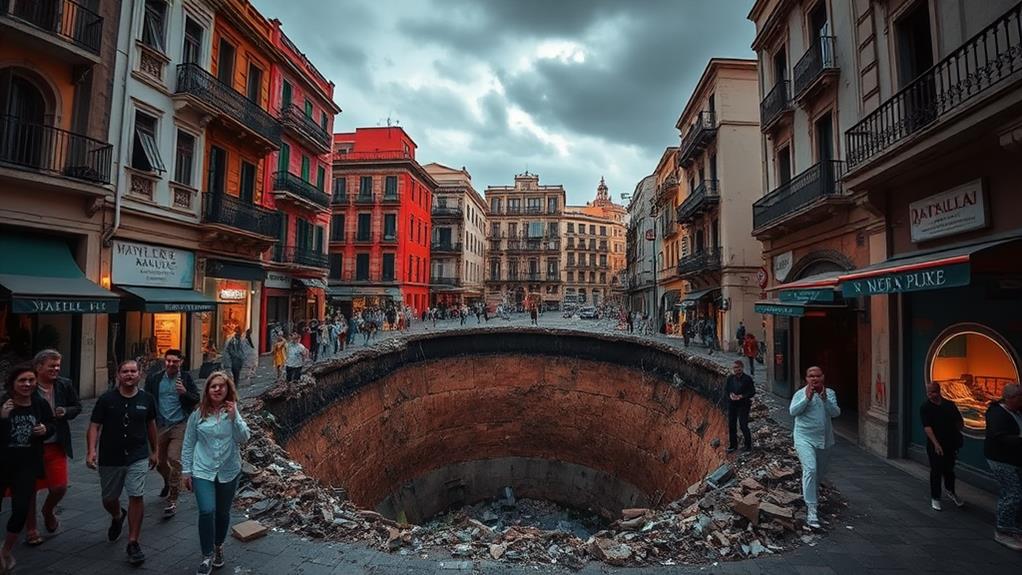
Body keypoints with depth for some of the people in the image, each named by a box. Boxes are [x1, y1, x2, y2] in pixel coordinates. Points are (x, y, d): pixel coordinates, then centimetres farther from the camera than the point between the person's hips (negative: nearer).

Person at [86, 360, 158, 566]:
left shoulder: (146, 399, -1)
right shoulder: (106, 399, -6)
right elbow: (94, 426, -4)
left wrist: (154, 451, 17)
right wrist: (91, 451, -18)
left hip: (138, 458, -1)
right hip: (110, 458, 1)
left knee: (136, 496, -11)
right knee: (108, 500, 15)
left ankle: (133, 543, 1)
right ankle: (117, 517, 51)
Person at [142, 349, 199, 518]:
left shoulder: (186, 378, -2)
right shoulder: (154, 379, 2)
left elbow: (196, 400, 0)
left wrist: (185, 393, -20)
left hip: (179, 426, -3)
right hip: (160, 426, 3)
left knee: (174, 459, -15)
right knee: (159, 462, 17)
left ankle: (172, 501, -4)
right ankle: (168, 482, 50)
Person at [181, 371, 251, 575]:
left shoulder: (233, 412, -2)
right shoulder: (198, 414, -4)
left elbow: (243, 438, -10)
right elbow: (188, 444, 4)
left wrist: (234, 416, -21)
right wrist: (186, 471, 3)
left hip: (229, 472, 1)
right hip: (203, 471, -1)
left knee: (223, 513, 13)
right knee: (207, 511, -14)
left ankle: (218, 548, 37)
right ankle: (207, 557, 4)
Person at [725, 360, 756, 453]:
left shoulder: (747, 379, -10)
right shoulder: (730, 378, 1)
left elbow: (752, 392, -8)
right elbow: (726, 388, 10)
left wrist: (741, 396, -19)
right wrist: (730, 394, -10)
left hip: (743, 404, -4)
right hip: (732, 404, 4)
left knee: (743, 425, -6)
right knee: (731, 424, 10)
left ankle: (748, 446, 12)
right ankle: (733, 444, 25)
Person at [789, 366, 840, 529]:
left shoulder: (830, 393, 5)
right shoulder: (800, 394, -4)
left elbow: (836, 412, -6)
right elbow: (793, 411, -17)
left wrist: (825, 399, -22)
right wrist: (807, 398, -26)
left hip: (824, 439, 5)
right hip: (804, 438, -5)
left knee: (818, 473, 17)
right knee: (810, 469, -20)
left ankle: (809, 498, 42)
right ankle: (811, 510, -20)